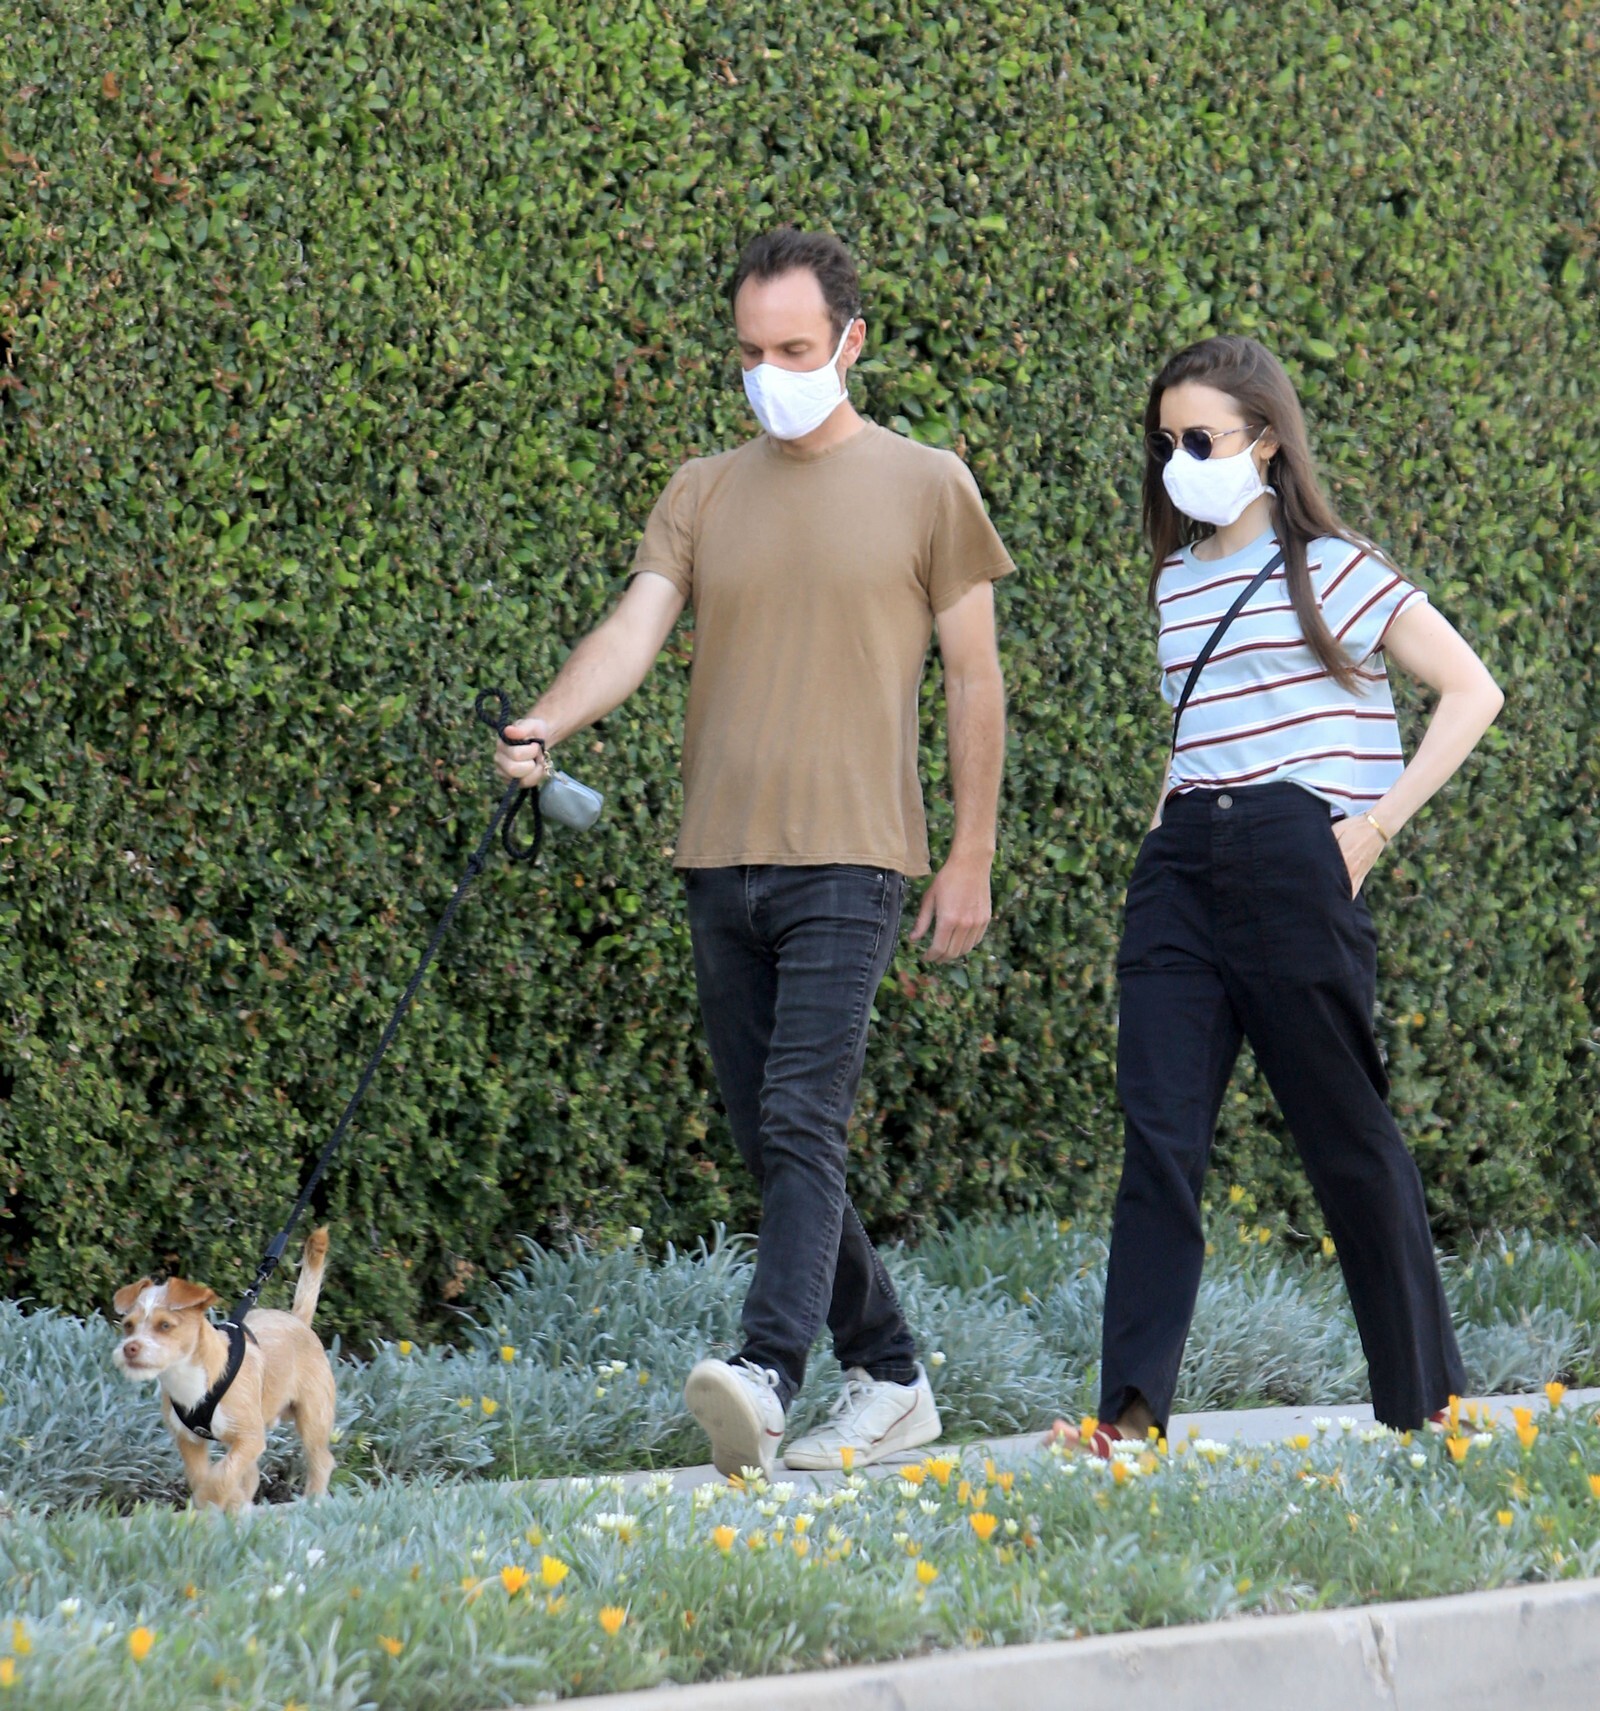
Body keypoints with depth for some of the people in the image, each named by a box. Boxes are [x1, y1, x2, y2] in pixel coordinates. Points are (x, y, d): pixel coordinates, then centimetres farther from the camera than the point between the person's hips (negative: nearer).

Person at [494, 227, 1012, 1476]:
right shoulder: (704, 495, 13)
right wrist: (548, 724, -20)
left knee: (802, 1124, -19)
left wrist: (973, 857, 2)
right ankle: (890, 1382, 19)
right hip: (722, 859, 5)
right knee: (770, 1142, 8)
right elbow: (636, 628, 0)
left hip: (847, 859, -5)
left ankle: (769, 1376, -30)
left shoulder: (925, 486, 3)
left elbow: (974, 680, 6)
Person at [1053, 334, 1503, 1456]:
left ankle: (1429, 1395, 15)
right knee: (1159, 1133, -7)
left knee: (1347, 1132, 2)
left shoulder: (1333, 568, -1)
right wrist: (1167, 818, 15)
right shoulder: (1178, 581, 18)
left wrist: (1377, 824, -8)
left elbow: (1472, 691, -3)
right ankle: (1132, 1410, -12)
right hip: (1182, 862, 6)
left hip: (1295, 856, -5)